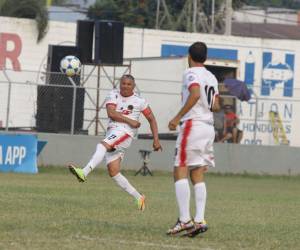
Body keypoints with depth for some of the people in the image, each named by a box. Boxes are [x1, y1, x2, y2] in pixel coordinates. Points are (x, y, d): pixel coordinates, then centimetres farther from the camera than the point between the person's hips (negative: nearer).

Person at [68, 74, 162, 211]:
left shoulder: (139, 101, 5)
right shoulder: (114, 95, 8)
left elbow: (151, 119, 15)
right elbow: (111, 113, -7)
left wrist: (156, 140, 9)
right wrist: (129, 120, -13)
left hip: (125, 133, -5)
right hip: (112, 132, 5)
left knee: (103, 145, -33)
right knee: (113, 172, 1)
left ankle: (84, 172, -51)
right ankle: (138, 197, 11)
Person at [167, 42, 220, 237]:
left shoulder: (191, 73, -7)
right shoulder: (211, 78, 16)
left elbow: (195, 94, -25)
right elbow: (216, 106, 17)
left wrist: (178, 117, -23)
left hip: (192, 124, -8)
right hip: (209, 127, 8)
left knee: (180, 172, -6)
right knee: (197, 175, 8)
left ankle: (185, 219, -14)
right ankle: (200, 220, 0)